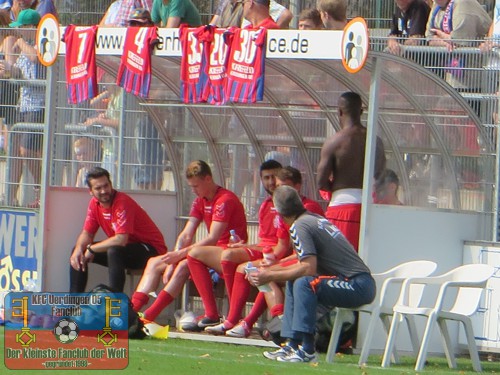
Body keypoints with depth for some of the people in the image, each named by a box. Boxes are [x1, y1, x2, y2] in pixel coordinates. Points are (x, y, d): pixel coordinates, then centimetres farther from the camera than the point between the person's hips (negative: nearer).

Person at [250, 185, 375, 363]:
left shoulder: (299, 225, -11)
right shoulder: (316, 219, 17)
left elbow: (309, 269, -19)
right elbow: (307, 264, 23)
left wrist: (270, 276, -10)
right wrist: (272, 270, 31)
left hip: (359, 288, -10)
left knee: (304, 283, -26)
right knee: (293, 282, 16)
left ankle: (307, 351, -27)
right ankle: (293, 345, 11)